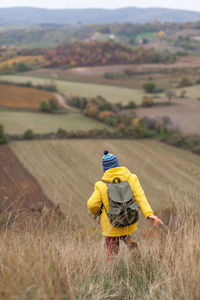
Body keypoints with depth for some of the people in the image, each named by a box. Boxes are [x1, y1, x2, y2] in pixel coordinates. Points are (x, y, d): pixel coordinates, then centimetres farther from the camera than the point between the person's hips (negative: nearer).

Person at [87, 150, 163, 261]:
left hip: (111, 226, -3)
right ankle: (128, 239, 18)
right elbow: (140, 197, -19)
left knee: (112, 253, 14)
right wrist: (149, 214, -26)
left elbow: (92, 205, -12)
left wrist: (96, 212, 10)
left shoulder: (101, 185, -14)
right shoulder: (132, 178, -9)